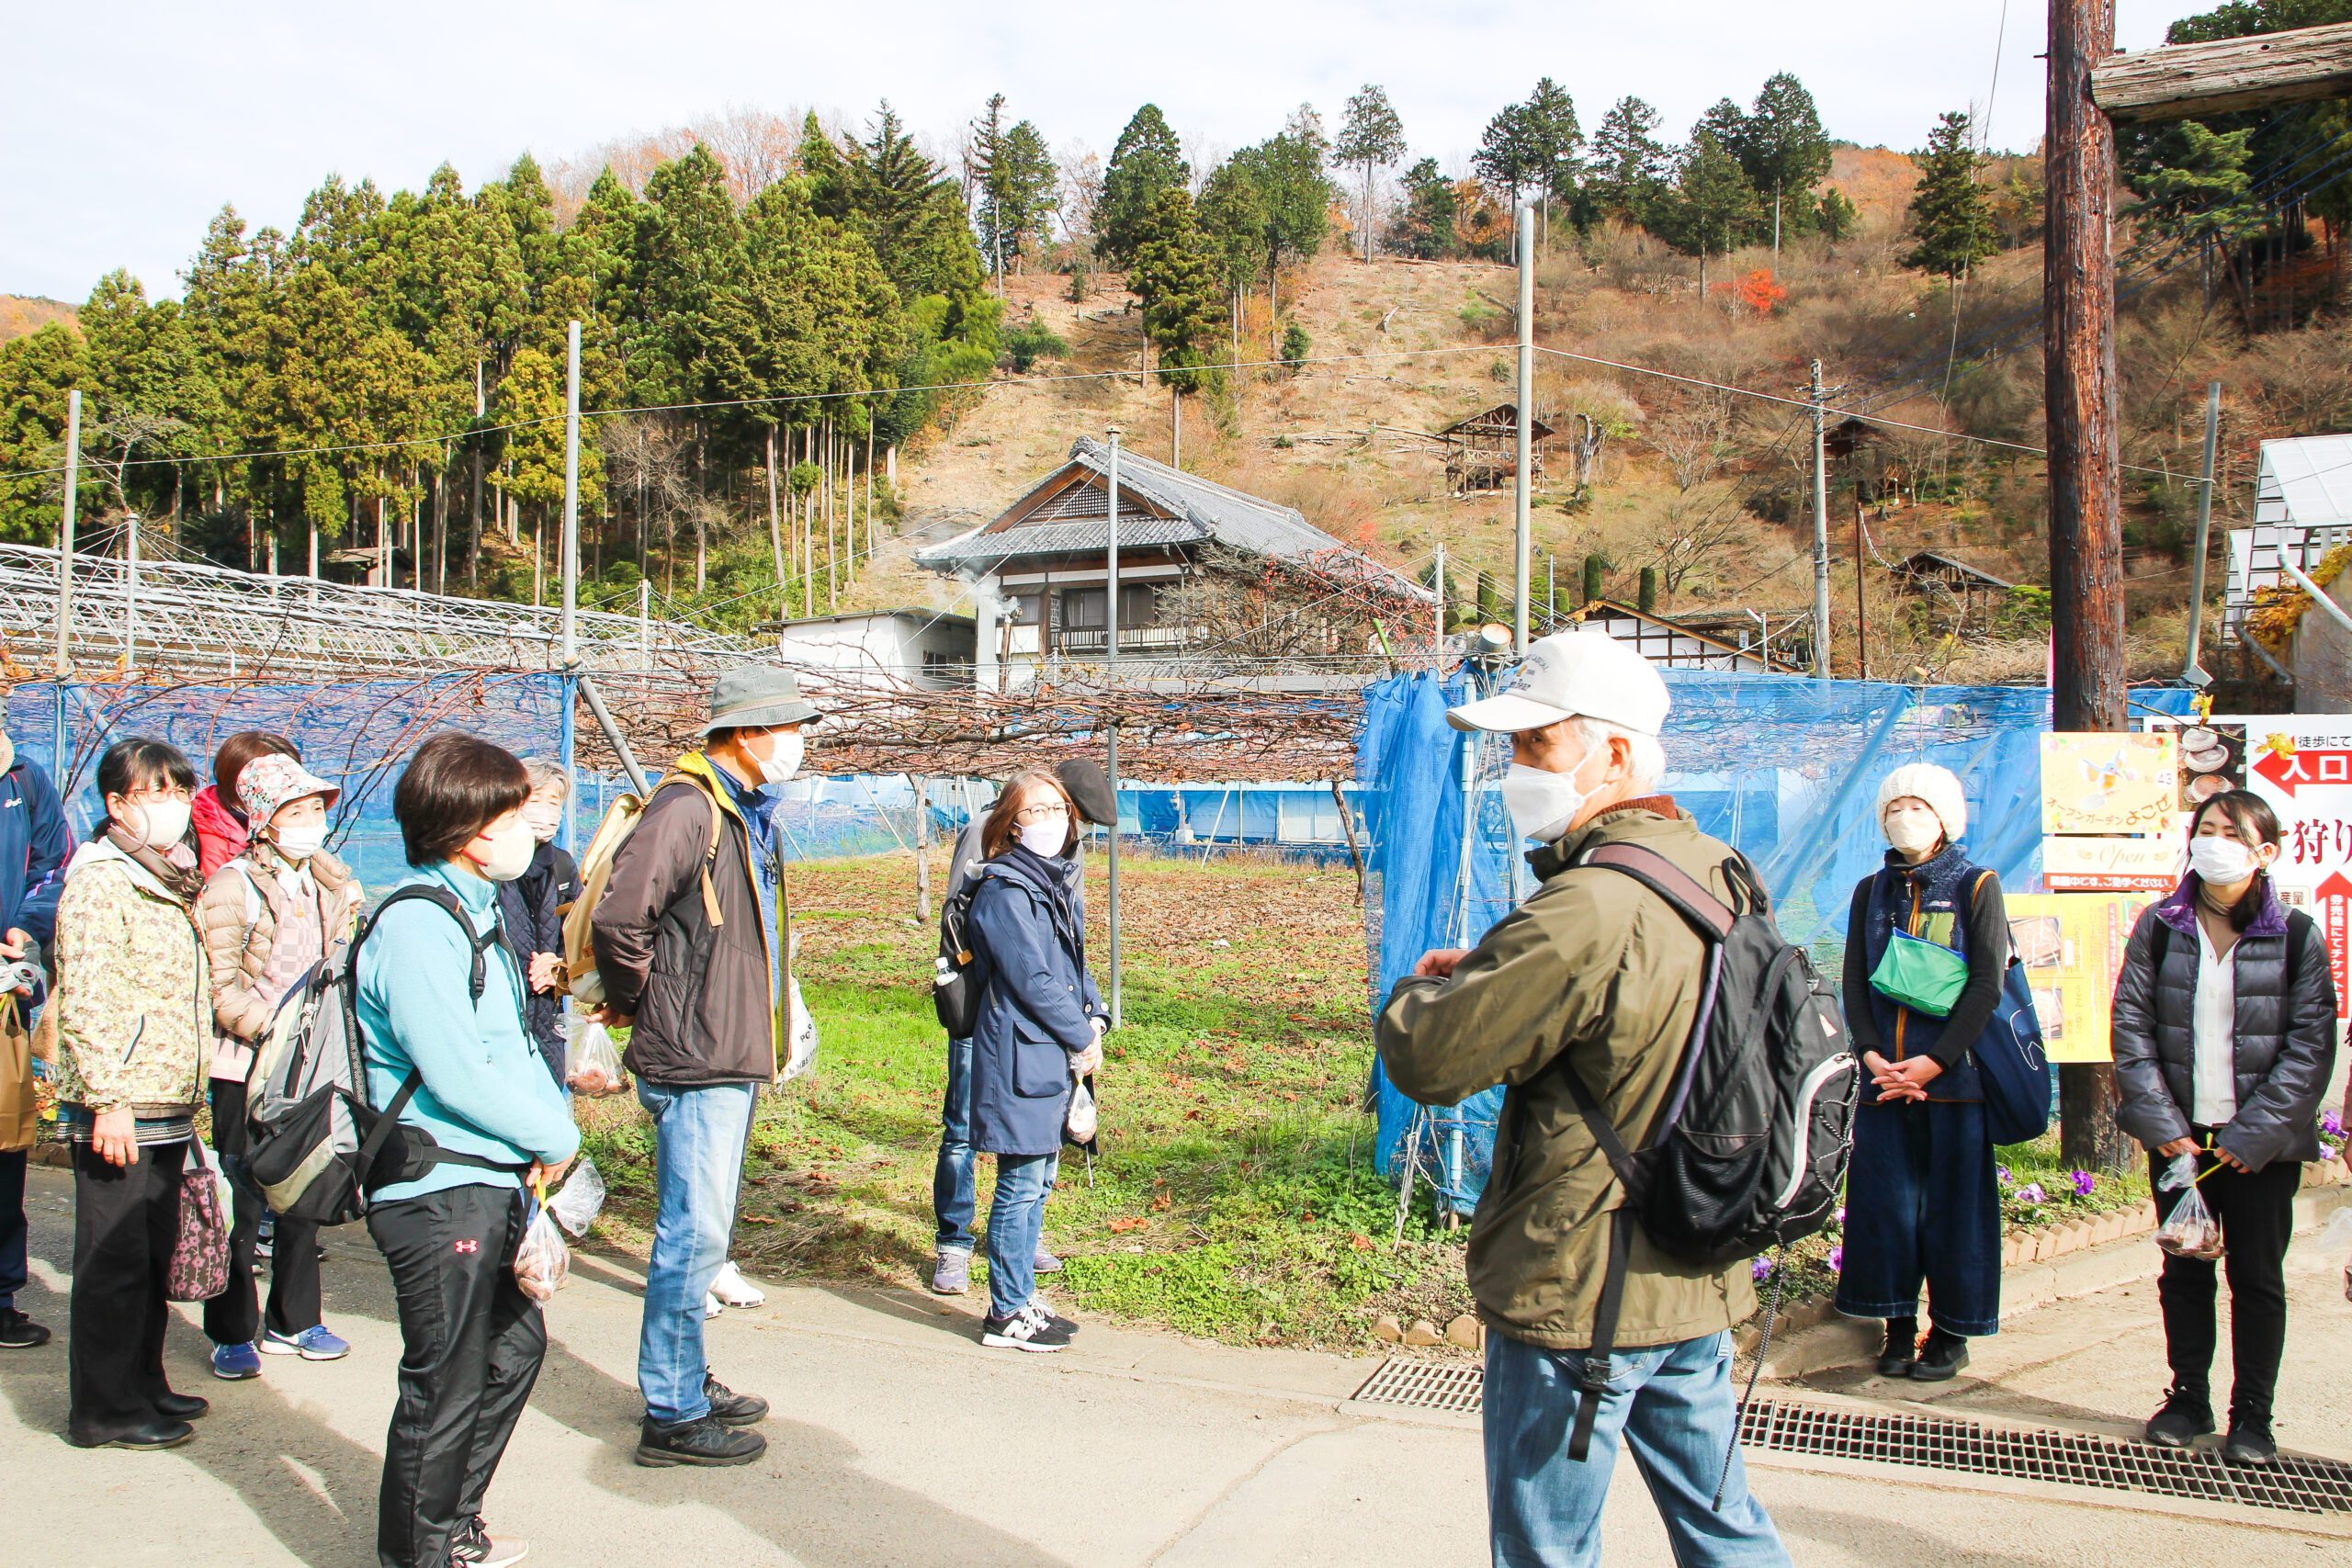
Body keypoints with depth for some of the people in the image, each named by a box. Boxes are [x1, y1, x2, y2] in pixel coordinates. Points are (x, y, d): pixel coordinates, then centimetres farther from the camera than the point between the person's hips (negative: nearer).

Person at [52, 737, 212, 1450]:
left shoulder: (172, 884, 18)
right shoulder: (100, 884, -10)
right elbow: (85, 1004, -18)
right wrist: (108, 1099, -22)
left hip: (166, 1109, 9)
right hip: (117, 1112, -9)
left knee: (154, 1255, 16)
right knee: (114, 1260, -1)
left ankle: (143, 1384, 27)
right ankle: (105, 1409, 9)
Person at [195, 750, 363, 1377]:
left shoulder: (334, 884, 9)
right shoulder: (232, 885, -9)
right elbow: (220, 985, -13)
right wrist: (275, 1031, -20)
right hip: (247, 1070, -5)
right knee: (241, 1203, -1)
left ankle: (293, 1321, 25)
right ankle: (232, 1334, 12)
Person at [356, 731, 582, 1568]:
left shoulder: (476, 911, 13)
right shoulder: (414, 926, -19)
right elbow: (457, 1077, -23)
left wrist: (555, 1125, 4)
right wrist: (557, 1138, -11)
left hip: (492, 1184, 11)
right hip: (440, 1194, -11)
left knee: (516, 1345, 22)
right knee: (445, 1389, 1)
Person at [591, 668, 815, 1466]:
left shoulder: (747, 811, 15)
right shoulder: (686, 808, -17)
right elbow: (618, 919, -26)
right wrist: (635, 1004, -11)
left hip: (733, 1057, 10)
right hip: (694, 1061, -10)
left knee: (702, 1228, 19)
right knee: (694, 1232, -3)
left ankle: (687, 1380, 32)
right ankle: (673, 1416, 8)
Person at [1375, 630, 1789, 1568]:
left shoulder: (1588, 908, -26)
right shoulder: (1719, 875, 3)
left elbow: (1429, 1058, -23)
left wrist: (1419, 992, -1)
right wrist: (1489, 973, 4)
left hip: (1576, 1291, -8)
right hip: (1699, 1281, 9)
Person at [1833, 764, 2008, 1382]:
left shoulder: (1976, 886, 2)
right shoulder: (1871, 891, 13)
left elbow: (1987, 984, -6)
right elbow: (1855, 982, 8)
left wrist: (1932, 1062, -14)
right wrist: (1872, 1056, -8)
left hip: (1954, 1076, -3)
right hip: (1885, 1077, 3)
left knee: (1954, 1202, 2)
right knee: (1886, 1202, 4)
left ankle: (1952, 1332, 15)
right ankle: (1899, 1327, 15)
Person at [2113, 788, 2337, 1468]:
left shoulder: (2297, 935, -4)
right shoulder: (2159, 926, 0)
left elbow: (2310, 1045, -5)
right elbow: (2131, 1023, -2)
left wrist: (2253, 1135, -11)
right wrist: (2160, 1123, -10)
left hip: (2261, 1143, -2)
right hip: (2178, 1134, 2)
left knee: (2257, 1276, 6)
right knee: (2184, 1270, 11)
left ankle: (2252, 1413, 18)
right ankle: (2188, 1398, 24)